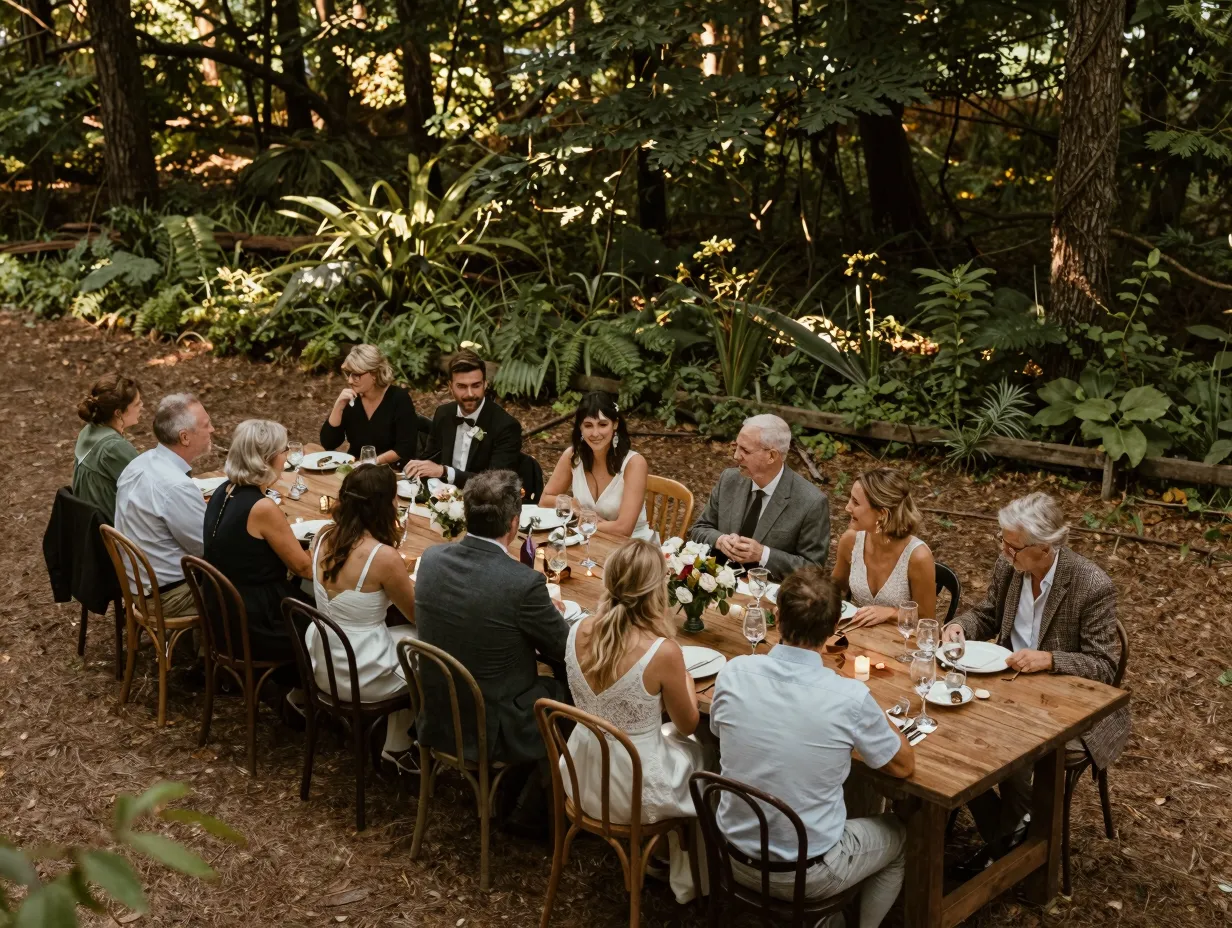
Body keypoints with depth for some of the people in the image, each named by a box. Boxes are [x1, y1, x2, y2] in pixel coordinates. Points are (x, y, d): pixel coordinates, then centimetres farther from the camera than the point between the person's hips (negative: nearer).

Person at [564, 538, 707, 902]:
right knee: (700, 753, 27)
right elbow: (687, 726, -8)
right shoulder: (663, 651, -27)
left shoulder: (578, 632, -12)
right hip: (636, 795, -4)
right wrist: (686, 680, 9)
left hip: (582, 780, 5)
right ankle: (689, 879, 43)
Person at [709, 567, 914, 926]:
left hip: (735, 857, 4)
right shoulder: (850, 698, -25)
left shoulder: (734, 673, -16)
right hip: (808, 876, -3)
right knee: (899, 838, 26)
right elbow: (904, 765, -6)